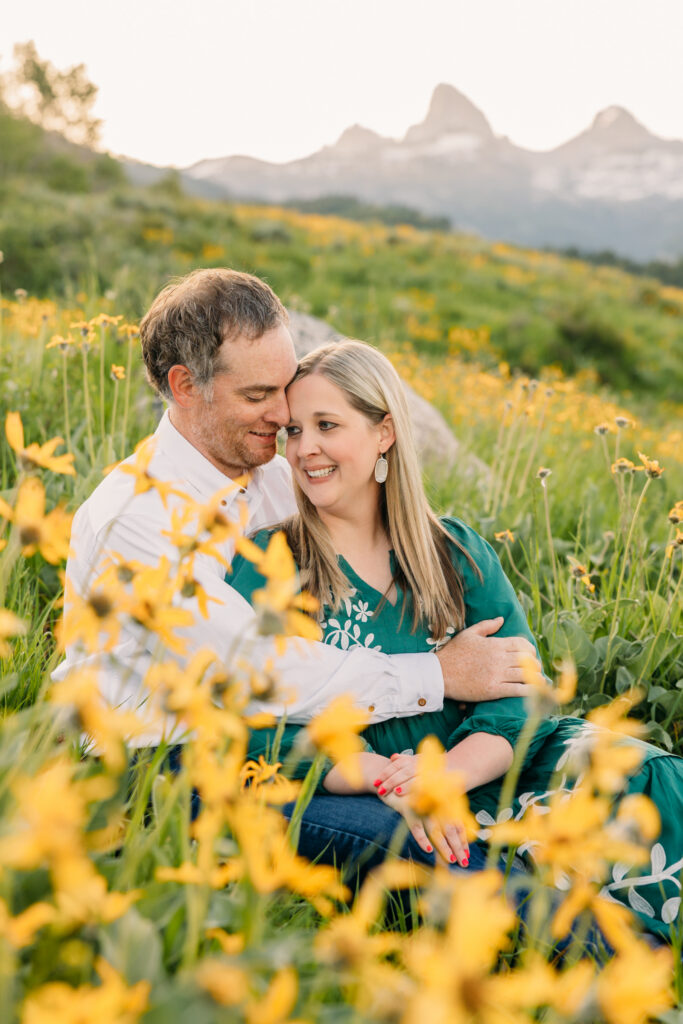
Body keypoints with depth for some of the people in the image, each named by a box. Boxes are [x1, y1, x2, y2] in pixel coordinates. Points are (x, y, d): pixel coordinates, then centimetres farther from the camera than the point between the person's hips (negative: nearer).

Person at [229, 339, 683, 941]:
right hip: (344, 799, -2)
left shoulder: (457, 553, 11)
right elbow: (260, 729, -7)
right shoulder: (265, 568, 2)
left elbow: (520, 693, 0)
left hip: (476, 785, 3)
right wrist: (387, 779, -23)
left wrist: (445, 772, -20)